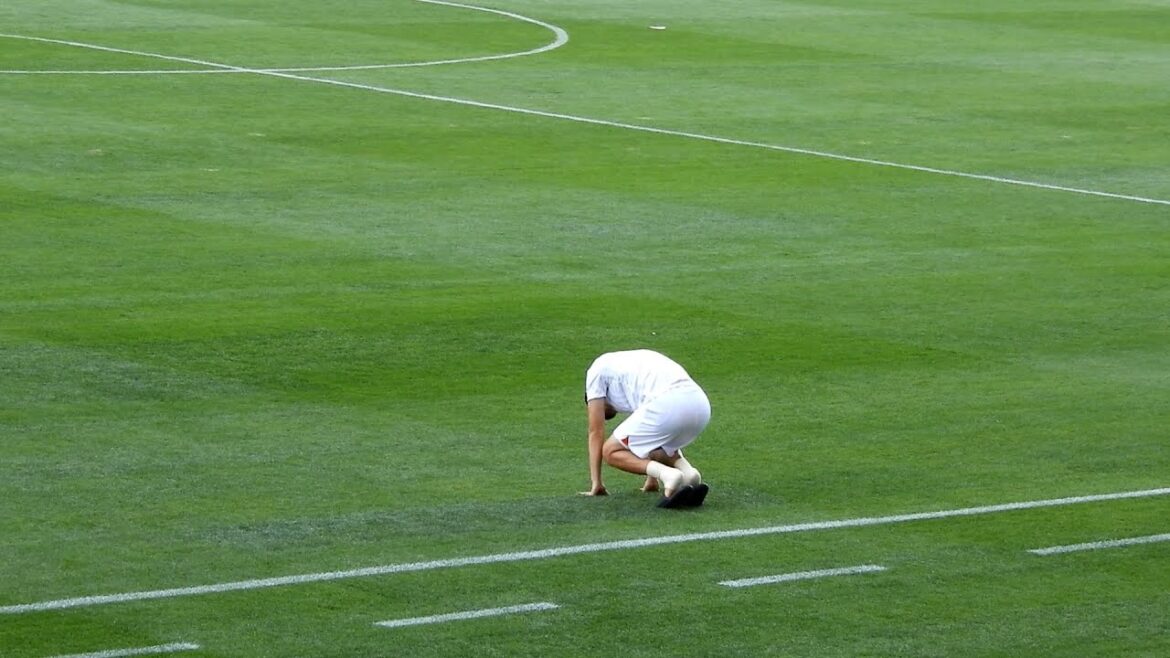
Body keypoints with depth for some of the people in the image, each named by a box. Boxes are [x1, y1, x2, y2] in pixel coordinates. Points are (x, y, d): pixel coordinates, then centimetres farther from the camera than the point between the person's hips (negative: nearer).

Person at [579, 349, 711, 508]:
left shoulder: (597, 370, 22)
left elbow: (596, 432, 20)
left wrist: (596, 483, 24)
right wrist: (652, 480, 48)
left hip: (667, 405, -7)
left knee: (611, 451, 10)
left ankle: (669, 476, -12)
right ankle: (688, 472, 5)